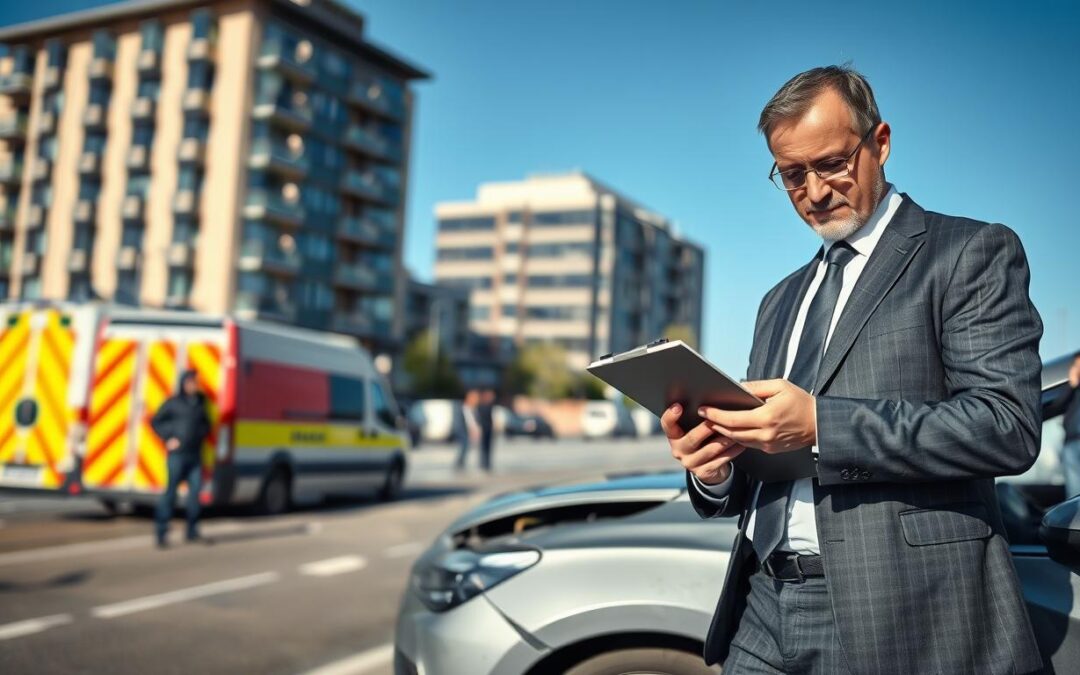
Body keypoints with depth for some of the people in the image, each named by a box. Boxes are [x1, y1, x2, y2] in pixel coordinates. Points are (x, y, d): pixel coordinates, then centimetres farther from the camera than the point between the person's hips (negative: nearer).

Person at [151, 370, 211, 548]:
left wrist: (202, 434, 7)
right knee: (170, 491, -7)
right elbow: (155, 421, 1)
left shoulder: (200, 403, 13)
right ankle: (162, 533, -2)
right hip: (177, 454, -5)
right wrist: (168, 439, -6)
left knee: (195, 490, 4)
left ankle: (192, 532, 14)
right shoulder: (173, 403, -1)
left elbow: (206, 424, 25)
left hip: (195, 455, 5)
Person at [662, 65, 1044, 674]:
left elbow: (1008, 424, -14)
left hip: (897, 617, -5)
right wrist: (716, 471, -2)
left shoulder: (971, 253, -1)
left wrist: (821, 424, -21)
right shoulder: (781, 302, 18)